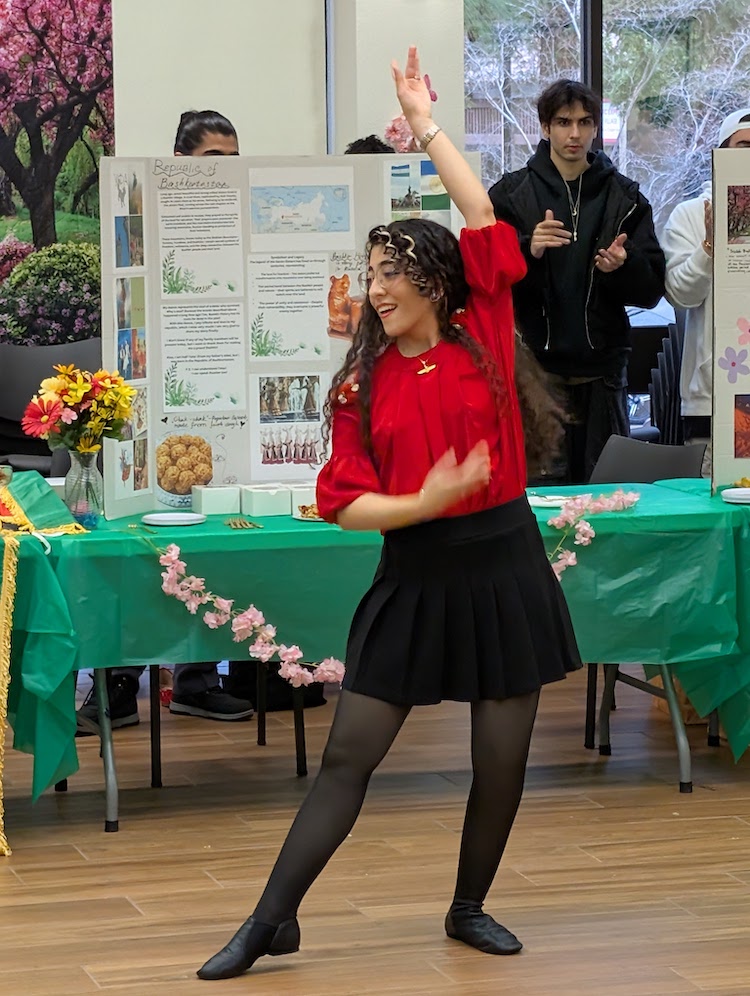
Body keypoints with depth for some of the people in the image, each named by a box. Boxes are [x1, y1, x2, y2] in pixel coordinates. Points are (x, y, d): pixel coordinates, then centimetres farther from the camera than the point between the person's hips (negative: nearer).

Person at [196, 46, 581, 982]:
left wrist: (426, 125, -2)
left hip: (502, 565, 0)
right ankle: (272, 920, 4)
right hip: (414, 574, 0)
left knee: (502, 762, 6)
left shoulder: (483, 339, -1)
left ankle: (469, 910, 25)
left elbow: (484, 220, -8)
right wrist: (422, 504, -22)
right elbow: (343, 502, -5)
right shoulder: (362, 384, 1)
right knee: (347, 756, 0)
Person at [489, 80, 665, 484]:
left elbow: (652, 289, 7)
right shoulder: (510, 194, 7)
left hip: (601, 369, 2)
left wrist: (623, 266, -14)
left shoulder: (625, 198, 11)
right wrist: (527, 251, -19)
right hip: (533, 364, -2)